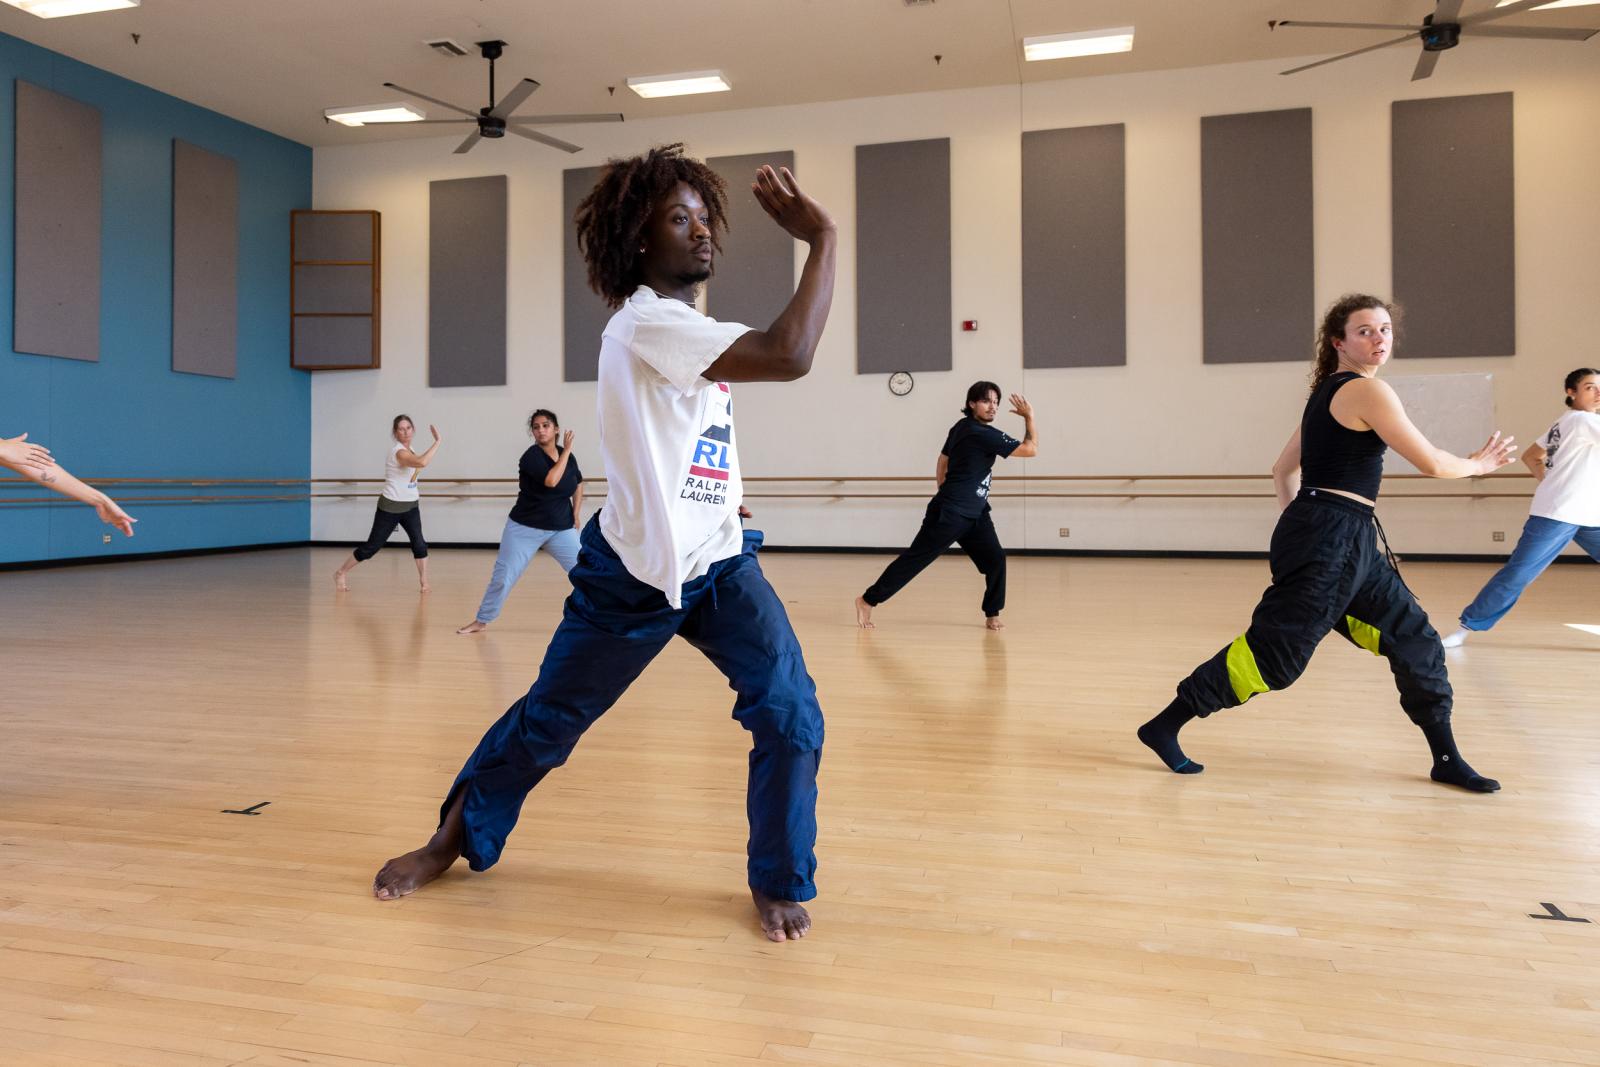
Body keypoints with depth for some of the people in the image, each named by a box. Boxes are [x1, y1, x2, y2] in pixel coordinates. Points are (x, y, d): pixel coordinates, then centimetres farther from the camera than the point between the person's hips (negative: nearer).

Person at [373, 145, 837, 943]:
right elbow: (788, 356, -32)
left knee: (791, 714, -9)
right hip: (634, 573, -7)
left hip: (719, 563, 7)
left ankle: (778, 882, 11)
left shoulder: (681, 325, 9)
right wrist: (823, 238, -26)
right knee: (549, 720, 11)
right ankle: (456, 837, 38)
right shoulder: (646, 322, -21)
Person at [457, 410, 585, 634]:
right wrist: (566, 451, -21)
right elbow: (551, 480, -32)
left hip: (561, 530, 4)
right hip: (525, 528, -4)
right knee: (503, 576, 2)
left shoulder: (568, 457, 1)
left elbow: (578, 485, 19)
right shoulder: (531, 456, -15)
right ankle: (482, 621, 20)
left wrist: (576, 516, 9)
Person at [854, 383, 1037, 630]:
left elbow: (942, 463, 19)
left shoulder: (962, 428, 12)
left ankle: (992, 614, 9)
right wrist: (1029, 417, -8)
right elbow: (1031, 449, -15)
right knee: (915, 558, -4)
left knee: (995, 559, -1)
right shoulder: (982, 434, -17)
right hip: (949, 513, -10)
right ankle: (867, 600, 5)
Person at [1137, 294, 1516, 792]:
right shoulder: (1367, 391, -10)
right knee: (1273, 652, -9)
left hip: (1351, 544, 10)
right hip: (1330, 540, -10)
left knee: (1415, 641, 13)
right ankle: (1164, 727, -1)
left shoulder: (1328, 393, 18)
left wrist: (1298, 526, 24)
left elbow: (1283, 469, 22)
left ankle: (1447, 760, 21)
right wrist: (1477, 465, 10)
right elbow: (1431, 463, -9)